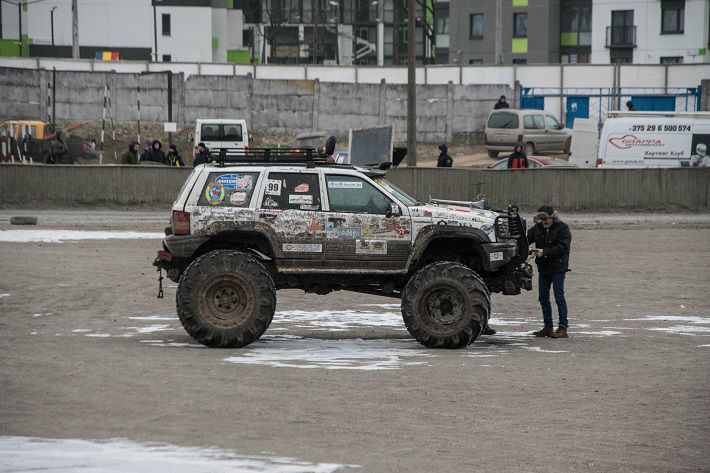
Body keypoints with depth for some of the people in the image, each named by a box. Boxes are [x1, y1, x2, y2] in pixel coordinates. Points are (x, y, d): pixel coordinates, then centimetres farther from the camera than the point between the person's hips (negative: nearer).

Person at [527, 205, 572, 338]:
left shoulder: (562, 228, -9)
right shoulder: (538, 228, 8)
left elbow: (562, 247, -18)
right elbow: (527, 238, 2)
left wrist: (544, 252, -25)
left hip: (558, 268, -6)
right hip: (543, 268, 6)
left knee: (559, 297, -8)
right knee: (543, 298, 8)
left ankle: (563, 328, -7)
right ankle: (548, 327, 17)